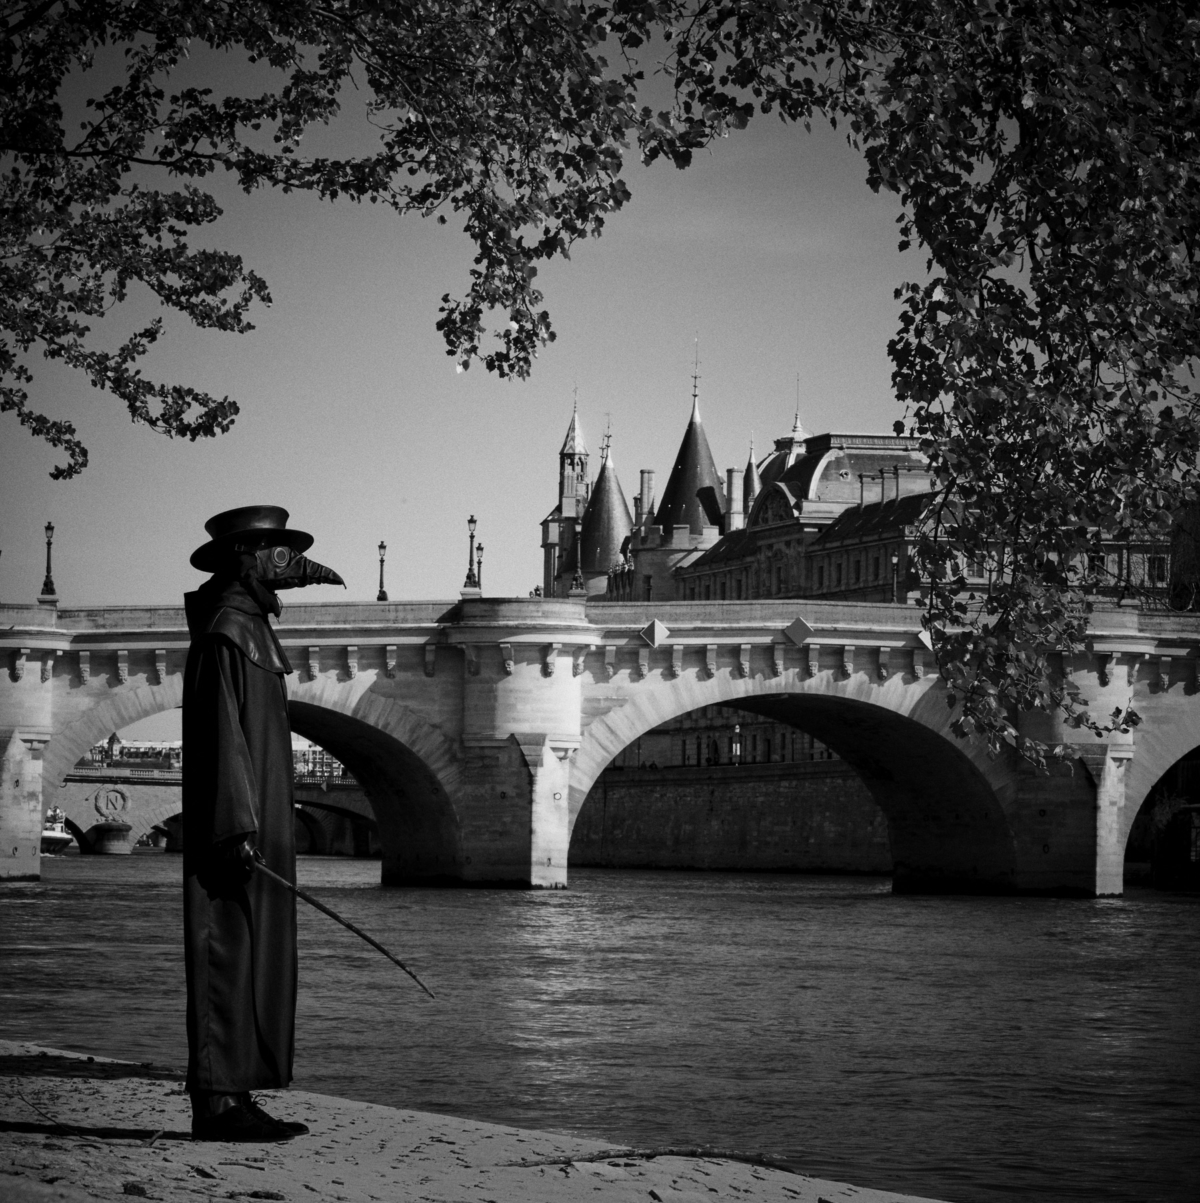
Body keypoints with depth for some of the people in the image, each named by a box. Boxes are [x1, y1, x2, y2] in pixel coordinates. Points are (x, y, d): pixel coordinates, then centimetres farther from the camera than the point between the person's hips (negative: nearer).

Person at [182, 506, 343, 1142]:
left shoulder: (245, 623, 15)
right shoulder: (226, 634, -13)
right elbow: (224, 738, -20)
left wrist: (299, 574, 52)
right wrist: (239, 827, -25)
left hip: (257, 829, 10)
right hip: (237, 831, -10)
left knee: (255, 963, 8)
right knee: (229, 959, -11)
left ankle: (232, 1097, 8)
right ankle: (218, 1101, -12)